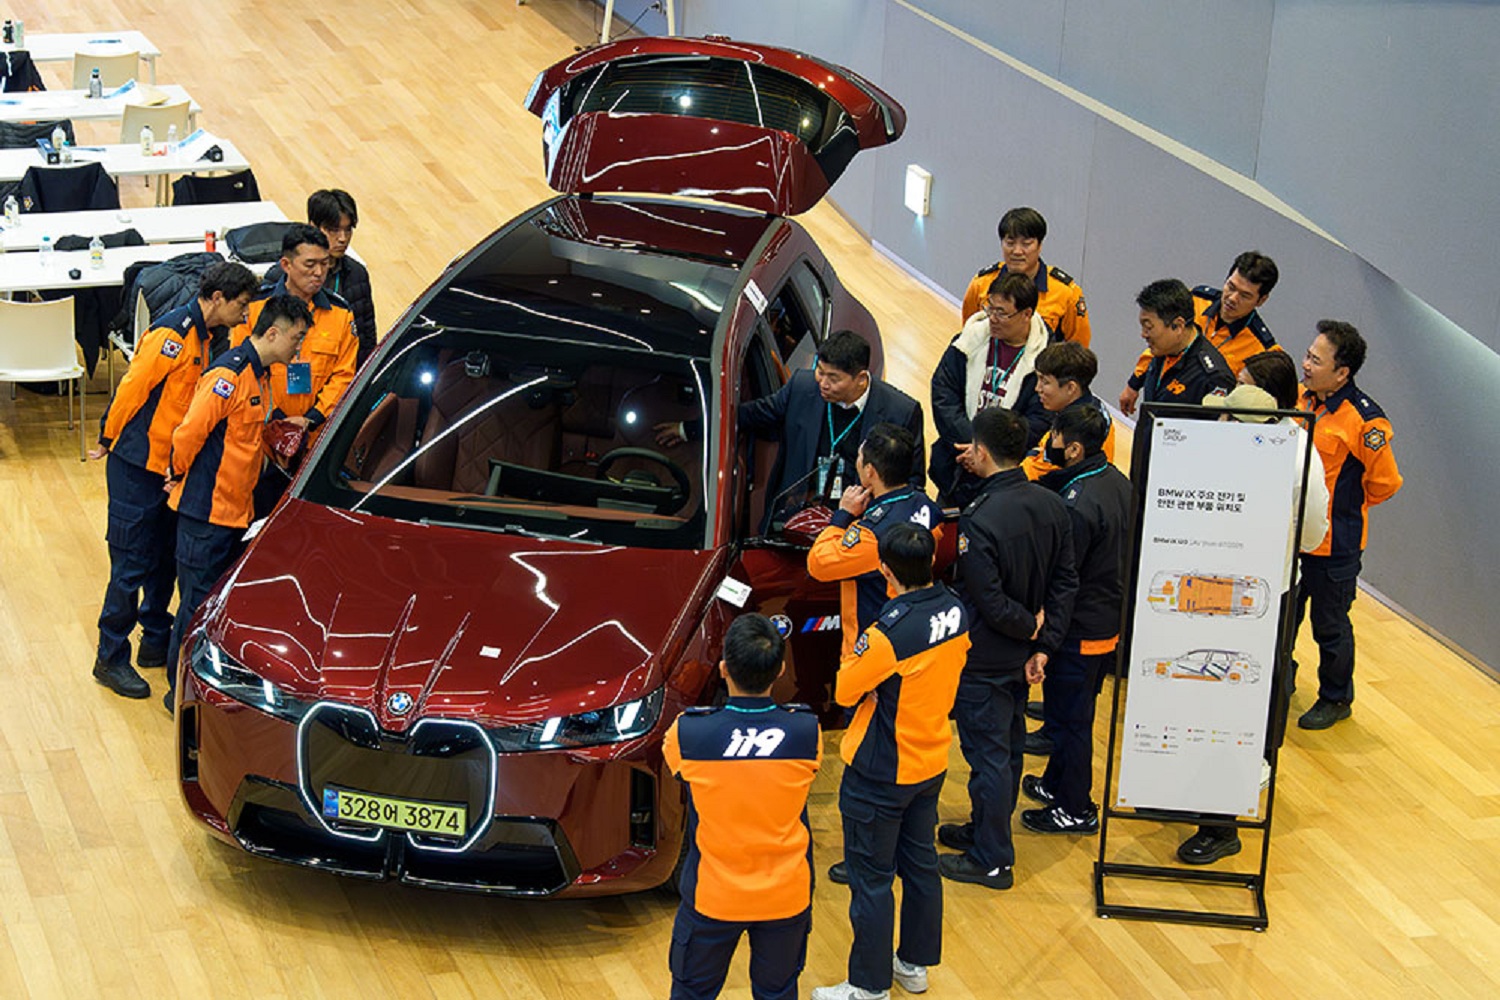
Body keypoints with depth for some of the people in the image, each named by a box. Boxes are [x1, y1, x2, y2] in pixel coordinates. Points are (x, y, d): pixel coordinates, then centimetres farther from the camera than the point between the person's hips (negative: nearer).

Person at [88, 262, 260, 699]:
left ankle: (157, 641, 31)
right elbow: (132, 388, -18)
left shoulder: (202, 335, 9)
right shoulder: (172, 334, -21)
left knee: (166, 557, 17)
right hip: (138, 466, -9)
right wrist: (109, 440, -7)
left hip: (170, 465, 9)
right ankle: (110, 659, 8)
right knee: (131, 564, -2)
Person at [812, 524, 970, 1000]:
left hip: (880, 776, -7)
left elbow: (846, 690, -15)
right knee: (920, 862, 22)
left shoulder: (889, 632, -30)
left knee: (871, 879, 6)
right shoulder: (955, 612, -7)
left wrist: (849, 650, 2)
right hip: (931, 763, 8)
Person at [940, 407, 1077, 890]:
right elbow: (1065, 582, 1)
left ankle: (992, 860, 15)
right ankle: (985, 830, 39)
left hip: (984, 660, -8)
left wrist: (1032, 627, -8)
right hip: (1022, 654, 8)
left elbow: (990, 604, -26)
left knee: (988, 753, 4)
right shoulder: (1052, 506, -4)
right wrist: (1044, 646, 2)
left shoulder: (979, 522, -28)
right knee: (1008, 745, 21)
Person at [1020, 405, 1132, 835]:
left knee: (1068, 718, 7)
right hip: (1108, 621, 9)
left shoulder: (1079, 504, -29)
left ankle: (1075, 809, 19)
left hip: (1078, 630, -9)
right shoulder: (1117, 482, 0)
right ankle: (1057, 783, 41)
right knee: (1074, 713, 24)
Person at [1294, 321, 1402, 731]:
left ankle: (1335, 699, 29)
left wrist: (1341, 505, 0)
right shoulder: (1300, 398, -3)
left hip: (1334, 545, -6)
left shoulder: (1364, 420, -22)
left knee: (1330, 627, 9)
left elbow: (1384, 483, -11)